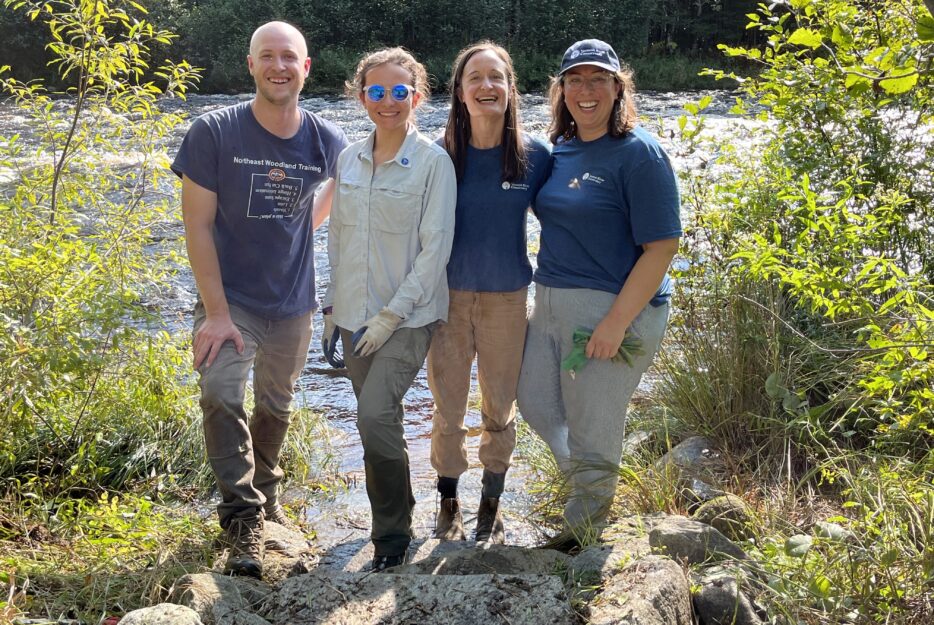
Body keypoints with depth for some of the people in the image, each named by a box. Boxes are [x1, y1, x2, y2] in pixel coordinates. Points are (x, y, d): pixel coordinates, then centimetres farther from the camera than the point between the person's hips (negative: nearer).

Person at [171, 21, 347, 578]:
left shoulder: (328, 141, -7)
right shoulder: (214, 133, -15)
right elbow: (198, 225, -15)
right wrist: (216, 312, -20)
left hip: (292, 302, 3)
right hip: (229, 298, -3)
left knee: (277, 407, 18)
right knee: (221, 395, -22)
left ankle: (265, 493, 42)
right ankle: (244, 520, -12)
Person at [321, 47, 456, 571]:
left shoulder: (433, 162, -9)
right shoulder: (349, 160, 8)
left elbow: (436, 248, -12)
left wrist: (392, 313, -15)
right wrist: (332, 306, 13)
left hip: (408, 316, -6)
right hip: (355, 315, 6)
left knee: (376, 416, -19)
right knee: (376, 419, 13)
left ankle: (393, 533, -1)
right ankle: (397, 513, 32)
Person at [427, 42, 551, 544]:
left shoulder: (534, 156, -7)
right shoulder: (440, 156, -7)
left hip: (507, 300, 0)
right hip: (449, 296, 0)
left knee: (500, 409, 11)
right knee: (447, 410, 9)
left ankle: (492, 505, 30)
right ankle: (448, 503, 29)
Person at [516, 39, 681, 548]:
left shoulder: (639, 153, -14)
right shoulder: (560, 150, 8)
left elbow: (662, 247, -18)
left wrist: (616, 322, -23)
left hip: (612, 308, -8)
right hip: (550, 301, 8)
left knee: (591, 431, 5)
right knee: (535, 403, 20)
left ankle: (580, 533, 27)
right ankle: (590, 480, 45)